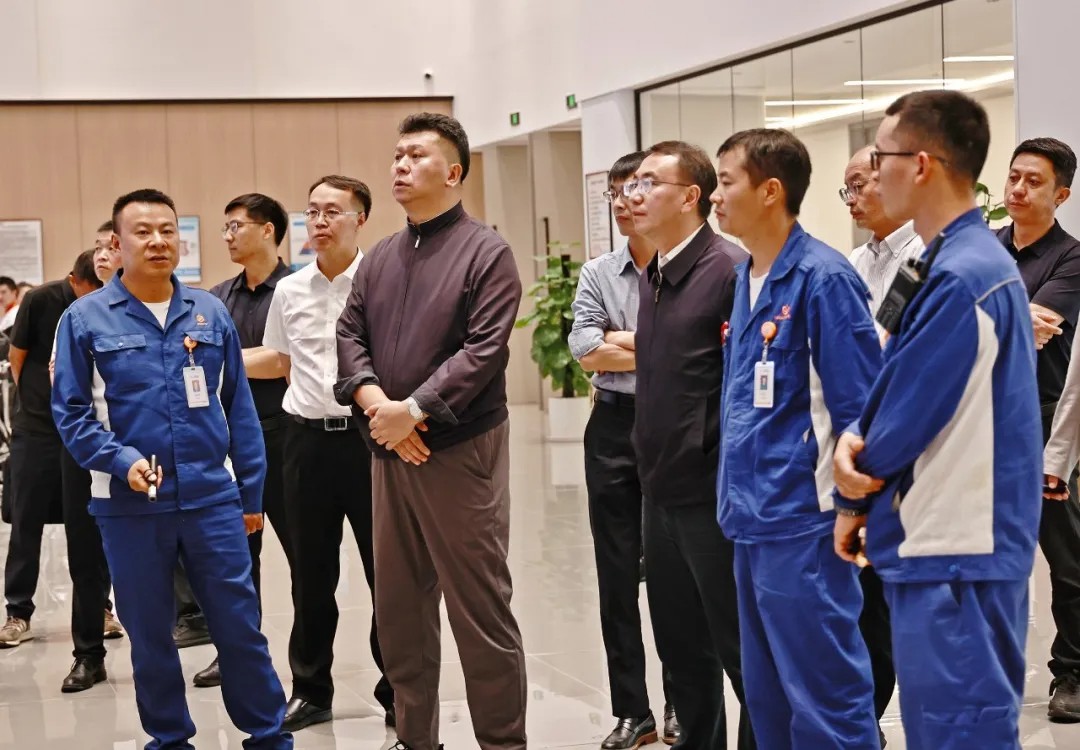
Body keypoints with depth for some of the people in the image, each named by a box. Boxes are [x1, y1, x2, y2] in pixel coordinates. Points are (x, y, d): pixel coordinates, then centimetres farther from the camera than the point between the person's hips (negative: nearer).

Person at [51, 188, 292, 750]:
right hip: (129, 506, -1)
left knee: (240, 624, 4)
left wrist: (251, 492, 8)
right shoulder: (85, 319, -1)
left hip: (212, 497, 1)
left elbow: (238, 408, 10)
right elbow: (70, 411, -1)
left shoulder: (210, 313, 6)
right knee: (149, 634, 10)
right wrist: (122, 461, -16)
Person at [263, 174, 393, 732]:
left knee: (387, 571, 2)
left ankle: (397, 691, 14)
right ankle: (310, 690, 23)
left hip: (368, 434, -4)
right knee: (310, 574, 11)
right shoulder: (289, 291, 7)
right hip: (308, 438, 4)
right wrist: (316, 400, 13)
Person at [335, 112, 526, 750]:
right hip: (388, 451, 7)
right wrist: (373, 399, -11)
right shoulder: (381, 258, 14)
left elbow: (484, 350, -15)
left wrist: (415, 410, -19)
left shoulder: (487, 252, -6)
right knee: (399, 603, 13)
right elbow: (350, 335, 8)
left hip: (459, 449, -7)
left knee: (480, 606, -2)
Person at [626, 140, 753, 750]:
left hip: (713, 491, -8)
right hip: (662, 487, 8)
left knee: (740, 647, 1)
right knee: (681, 645, 16)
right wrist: (652, 461, 15)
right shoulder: (652, 276, 13)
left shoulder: (731, 268, -13)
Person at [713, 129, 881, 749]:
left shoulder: (822, 278, -13)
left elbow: (859, 403, -14)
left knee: (825, 699, 0)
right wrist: (738, 497, 15)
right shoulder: (746, 278, 12)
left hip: (803, 521, -8)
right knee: (768, 695, 17)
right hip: (752, 520, 9)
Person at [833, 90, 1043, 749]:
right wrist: (857, 441, -2)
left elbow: (909, 416, -16)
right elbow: (905, 391, 16)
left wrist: (854, 498, 2)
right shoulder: (976, 261, 14)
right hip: (947, 547, 10)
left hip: (954, 556, -10)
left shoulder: (961, 278, -19)